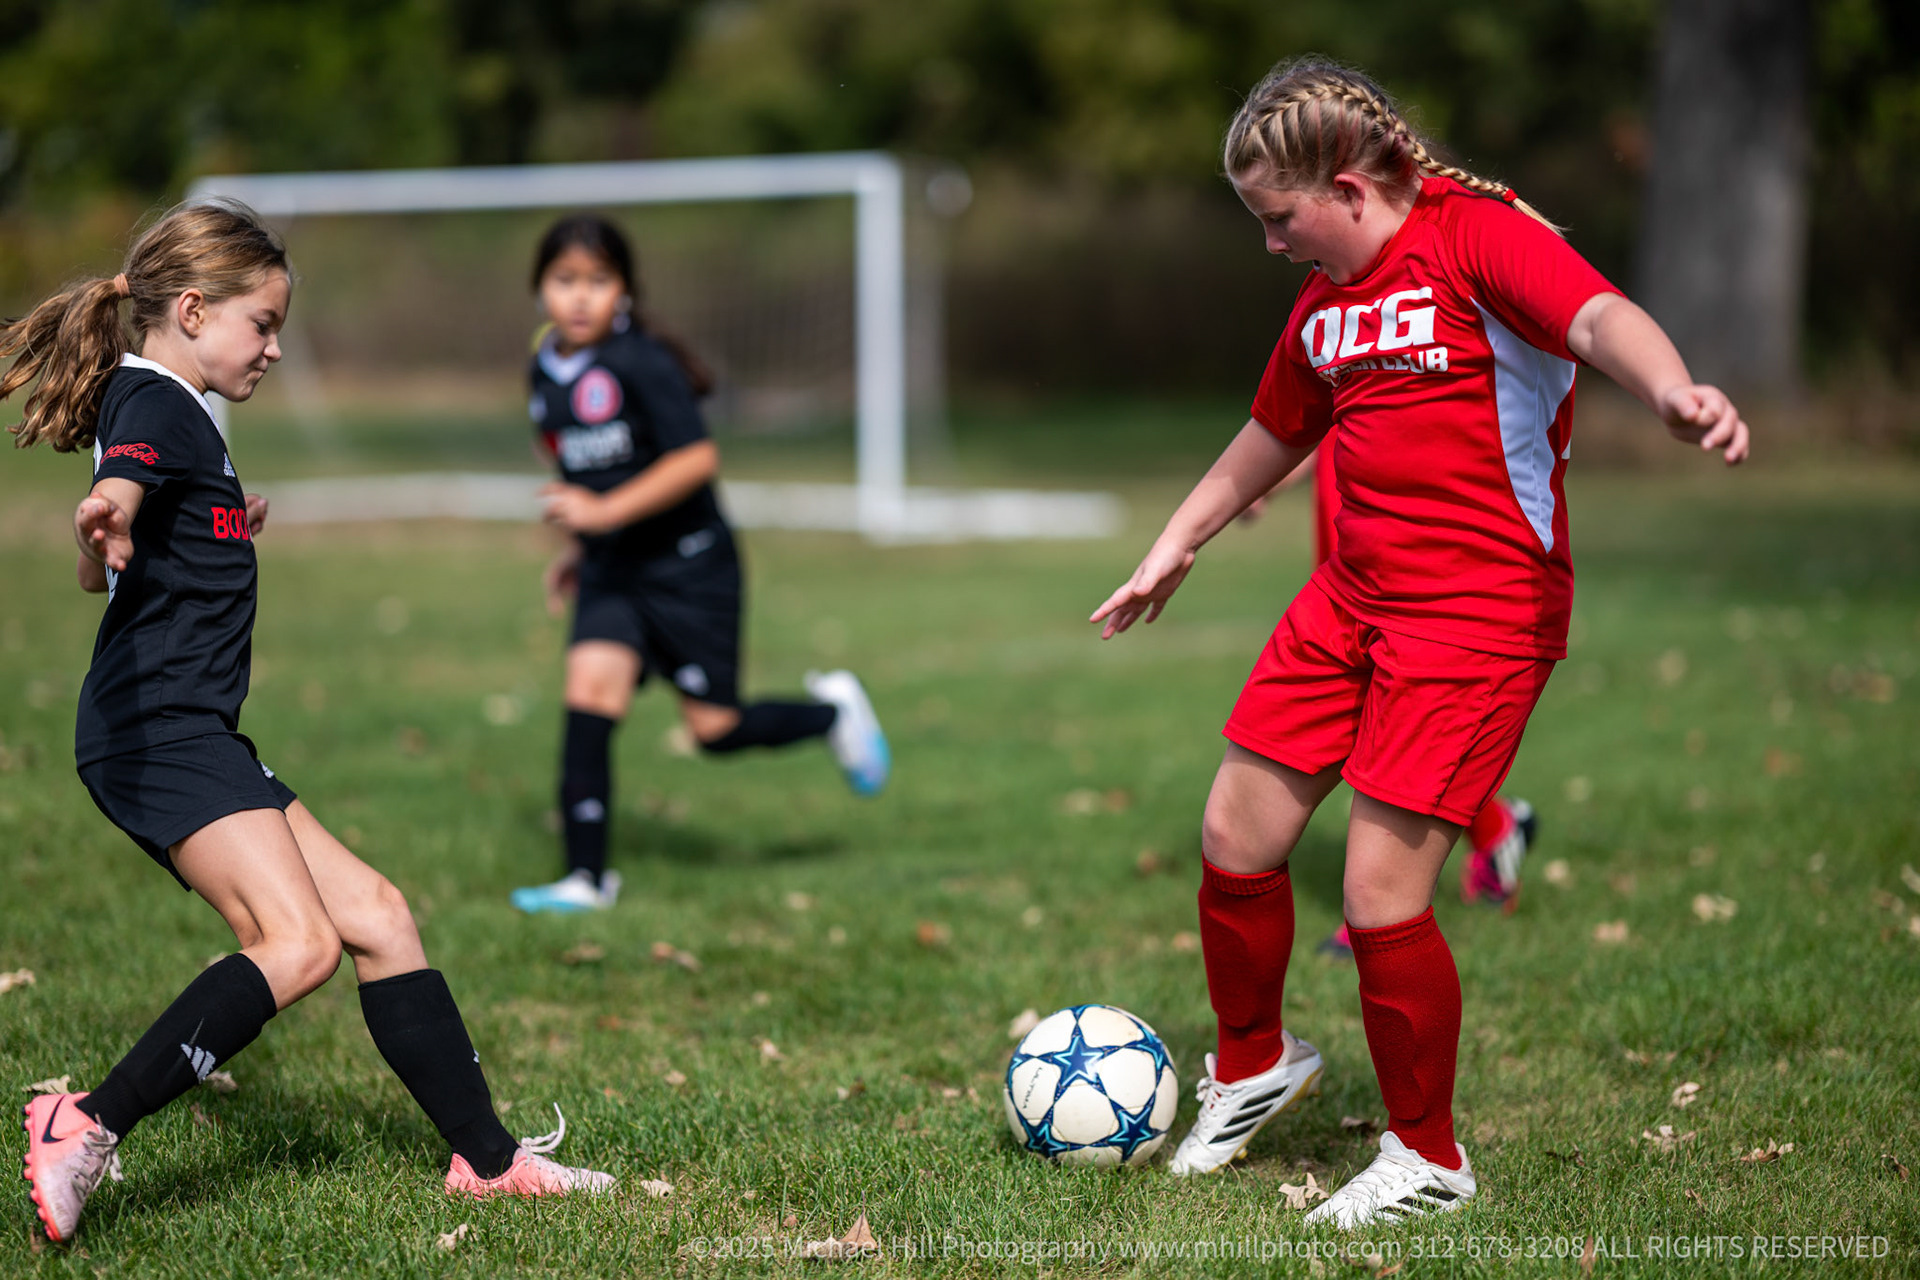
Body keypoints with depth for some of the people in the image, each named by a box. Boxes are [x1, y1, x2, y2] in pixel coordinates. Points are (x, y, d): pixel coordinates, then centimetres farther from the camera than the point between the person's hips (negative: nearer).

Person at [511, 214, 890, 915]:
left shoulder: (643, 364, -18)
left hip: (689, 568, -6)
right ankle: (586, 876, -10)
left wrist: (604, 512, -27)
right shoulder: (547, 370, 6)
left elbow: (696, 459, -23)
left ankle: (832, 711, 28)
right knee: (589, 691, -13)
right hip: (611, 572, 6)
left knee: (715, 730, -1)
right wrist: (579, 548, 20)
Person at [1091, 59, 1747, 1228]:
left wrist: (1672, 390, -53)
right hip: (1351, 598, 8)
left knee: (1381, 892, -10)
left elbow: (1599, 314, -31)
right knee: (1236, 840, 9)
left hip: (1481, 612, -8)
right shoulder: (1326, 298, 13)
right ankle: (1254, 1066, 37)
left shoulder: (1478, 234, -12)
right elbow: (1276, 433, 31)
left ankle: (1428, 1161, 11)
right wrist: (1175, 548, 41)